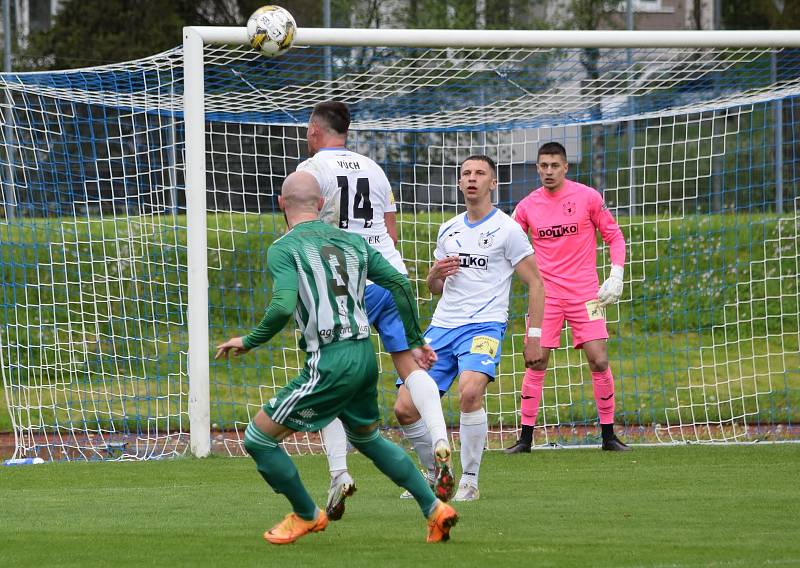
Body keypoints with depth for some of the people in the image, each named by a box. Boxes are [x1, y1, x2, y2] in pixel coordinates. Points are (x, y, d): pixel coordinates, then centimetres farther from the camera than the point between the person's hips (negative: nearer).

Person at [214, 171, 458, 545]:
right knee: (367, 438, 31)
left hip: (330, 363, -7)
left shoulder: (283, 249, -7)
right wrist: (414, 342, 19)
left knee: (258, 439, 7)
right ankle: (434, 509, 24)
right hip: (365, 356, 7)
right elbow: (399, 284, 11)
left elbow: (283, 308, -21)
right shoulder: (351, 241, 12)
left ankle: (307, 515, 19)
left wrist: (248, 341, -5)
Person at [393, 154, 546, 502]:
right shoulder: (448, 230, 16)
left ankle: (469, 482, -19)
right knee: (405, 408, -4)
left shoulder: (506, 229, -1)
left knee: (469, 392, -33)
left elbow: (535, 284, 0)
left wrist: (534, 338, -8)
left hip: (484, 326, -6)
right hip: (442, 326, 6)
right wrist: (435, 274, 1)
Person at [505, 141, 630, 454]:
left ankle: (608, 435, 5)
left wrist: (616, 276, -6)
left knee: (599, 361, -6)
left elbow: (614, 236, 5)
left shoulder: (588, 197, -2)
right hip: (546, 294, 1)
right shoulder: (528, 206, 3)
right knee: (536, 364, -4)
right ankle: (526, 437, 3)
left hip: (584, 293, -1)